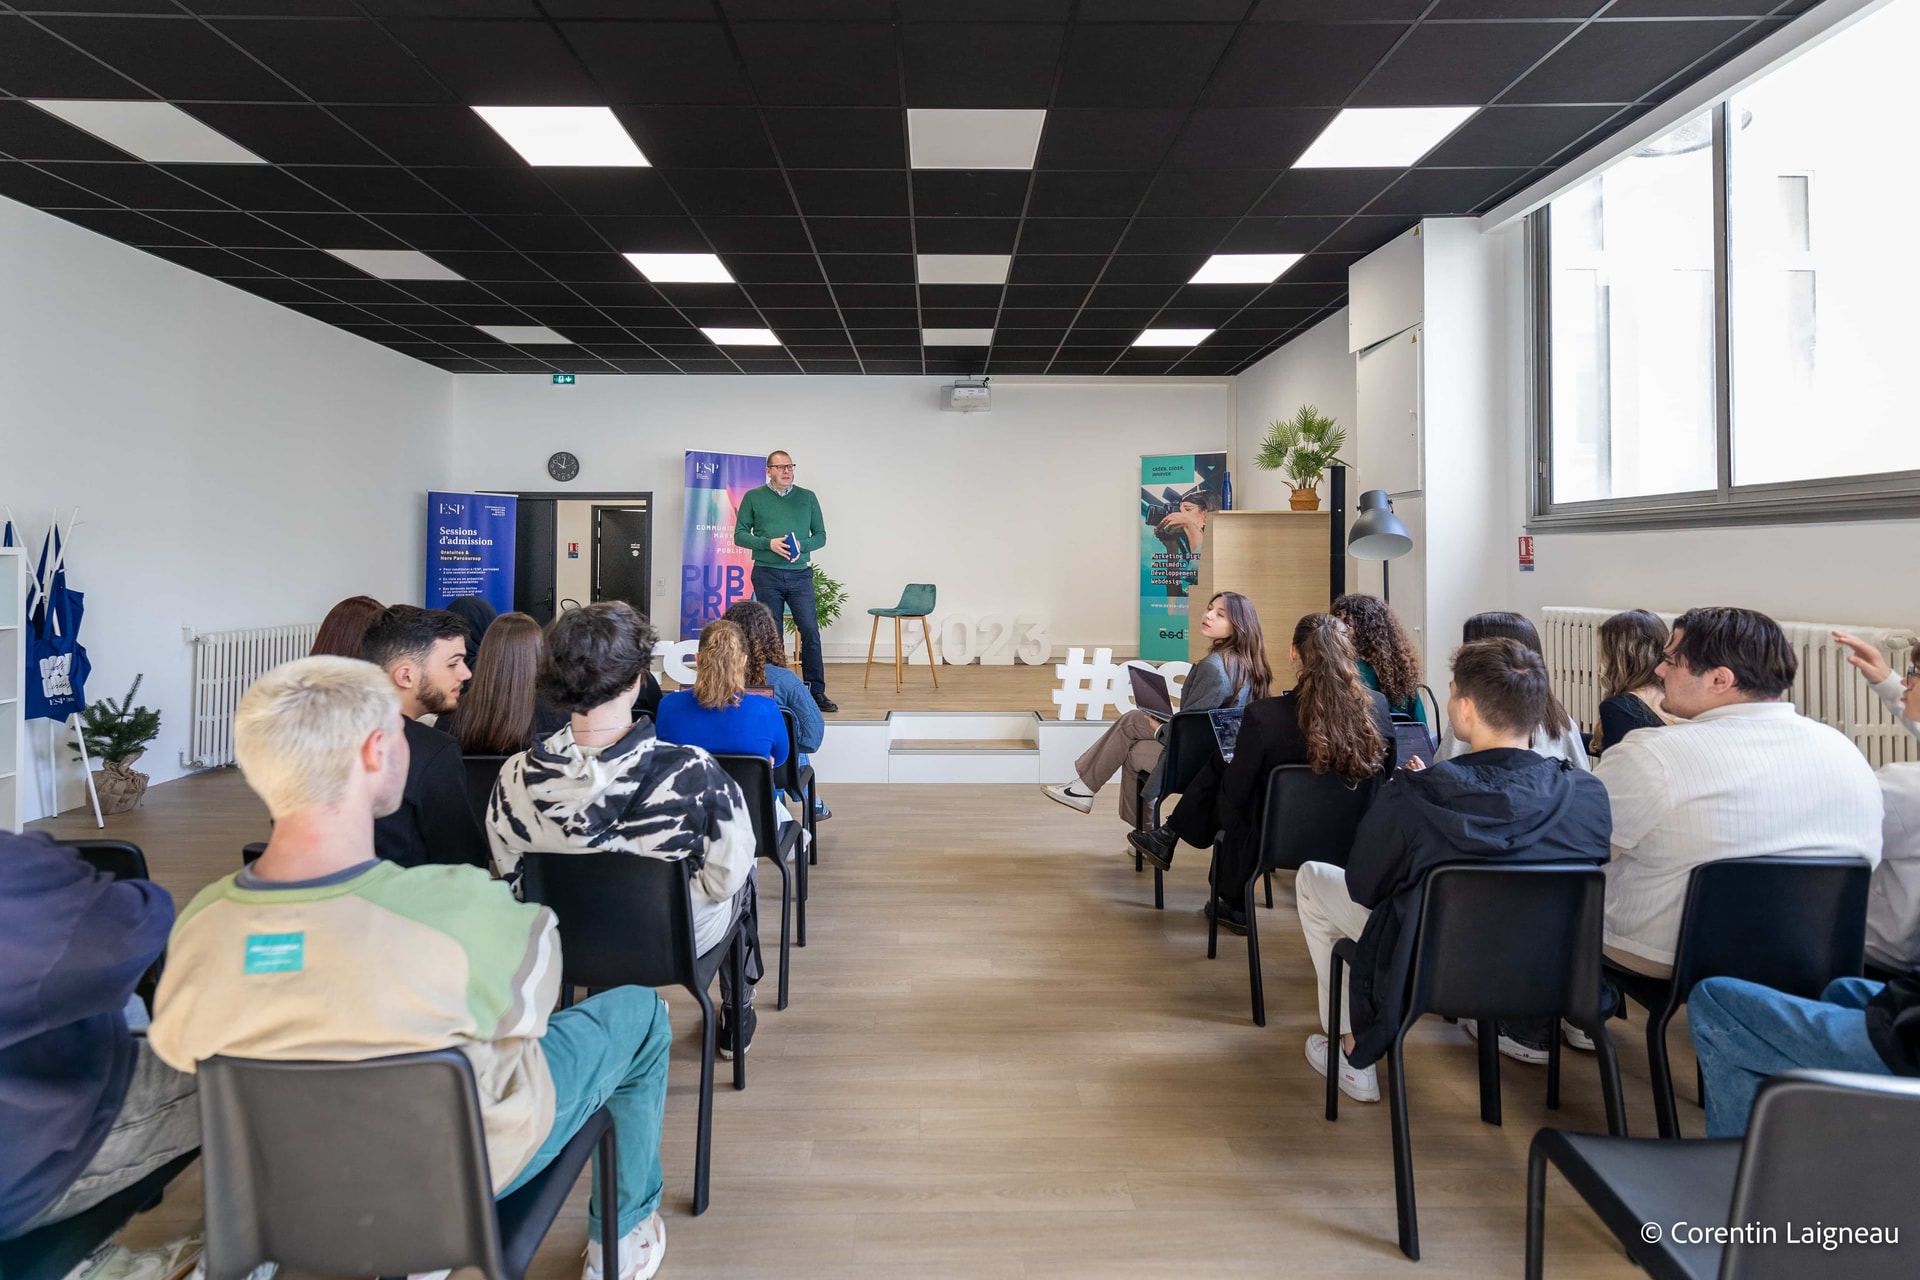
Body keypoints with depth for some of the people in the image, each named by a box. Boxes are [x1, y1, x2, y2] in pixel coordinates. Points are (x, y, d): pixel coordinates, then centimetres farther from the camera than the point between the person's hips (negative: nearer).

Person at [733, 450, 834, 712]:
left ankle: (816, 691, 0)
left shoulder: (807, 497, 8)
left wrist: (802, 546, -11)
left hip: (800, 574, 1)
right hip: (767, 575, -1)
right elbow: (740, 535, 3)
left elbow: (820, 535, 10)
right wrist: (769, 543, -13)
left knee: (810, 631, -7)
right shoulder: (753, 497, 5)